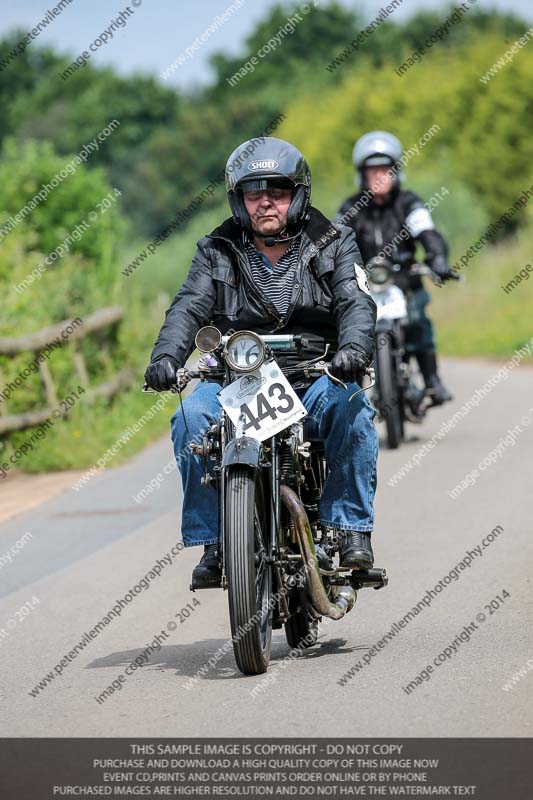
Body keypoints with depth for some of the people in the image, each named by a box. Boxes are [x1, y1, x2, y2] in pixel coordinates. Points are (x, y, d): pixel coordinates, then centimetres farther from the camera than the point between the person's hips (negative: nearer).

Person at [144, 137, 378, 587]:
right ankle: (212, 541, -18)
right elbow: (189, 308, -3)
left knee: (351, 408, -33)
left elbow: (356, 303, -6)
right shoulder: (217, 253, 11)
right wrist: (166, 355, -25)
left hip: (315, 377, -1)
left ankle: (352, 529, -21)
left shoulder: (333, 245, 9)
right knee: (191, 420, -27)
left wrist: (353, 347, -30)